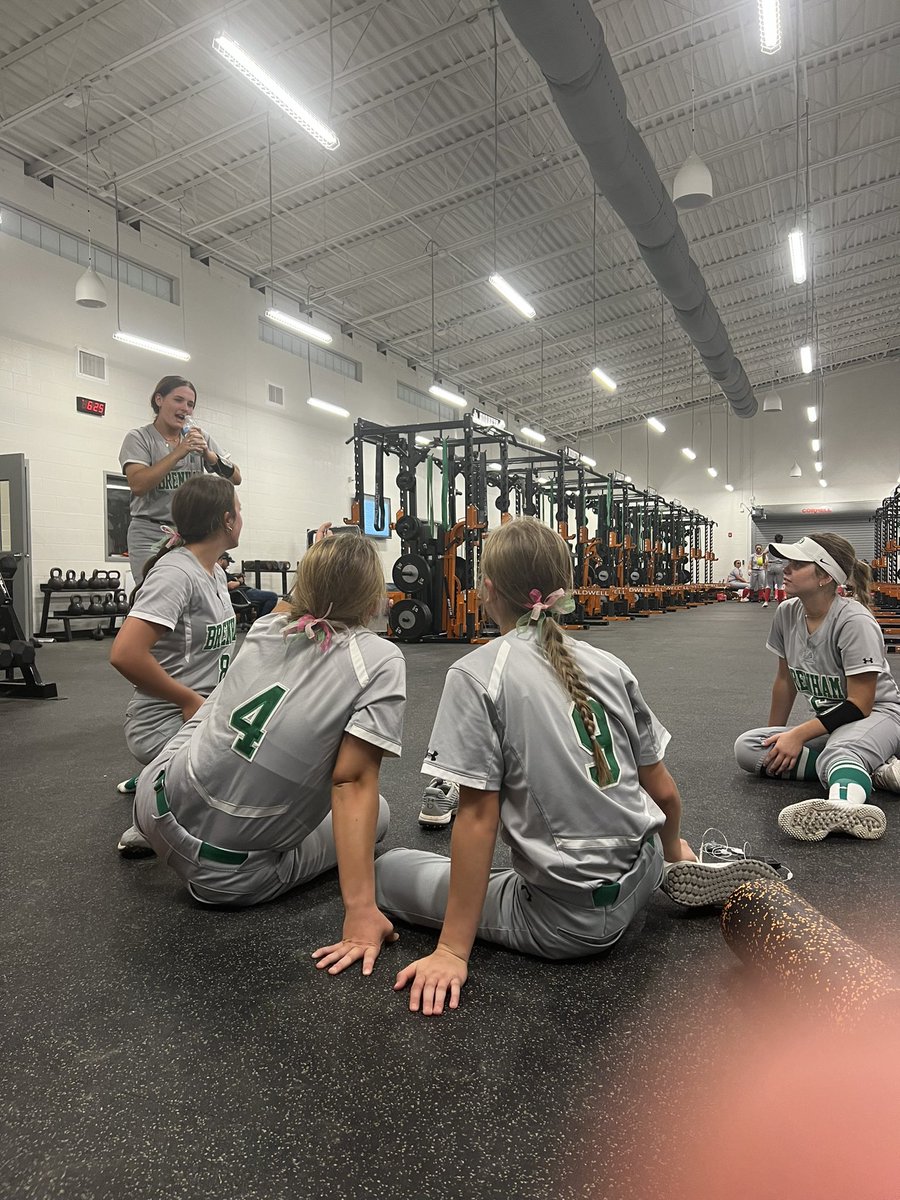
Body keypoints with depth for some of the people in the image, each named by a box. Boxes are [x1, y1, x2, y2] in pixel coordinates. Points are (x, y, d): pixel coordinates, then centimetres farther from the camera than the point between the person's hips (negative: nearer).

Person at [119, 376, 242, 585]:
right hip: (150, 535, -3)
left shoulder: (200, 438, 12)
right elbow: (137, 485, -15)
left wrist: (208, 454, -12)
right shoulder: (138, 438, 1)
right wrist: (178, 453, -19)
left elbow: (235, 478, 5)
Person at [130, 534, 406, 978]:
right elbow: (352, 783, -24)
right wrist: (360, 908, -23)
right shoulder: (381, 661, -17)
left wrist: (318, 563, 37)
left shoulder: (264, 629, -1)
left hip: (157, 808, 5)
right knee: (377, 811, 18)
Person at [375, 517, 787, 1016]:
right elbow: (662, 791, 4)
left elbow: (478, 816, -17)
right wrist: (673, 852, 26)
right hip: (637, 882, 7)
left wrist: (453, 950, -9)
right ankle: (681, 873, 17)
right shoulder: (608, 666, -1)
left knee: (389, 869, 8)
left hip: (564, 922, -7)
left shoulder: (475, 676, -16)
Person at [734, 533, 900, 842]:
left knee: (838, 750, -41)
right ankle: (872, 770, -22)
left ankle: (844, 805, -77)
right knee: (746, 748, -16)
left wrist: (798, 735, -25)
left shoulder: (855, 622, -21)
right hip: (825, 721, 7)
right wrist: (775, 738, 15)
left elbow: (860, 704, -19)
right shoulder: (787, 613, -2)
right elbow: (786, 680, 10)